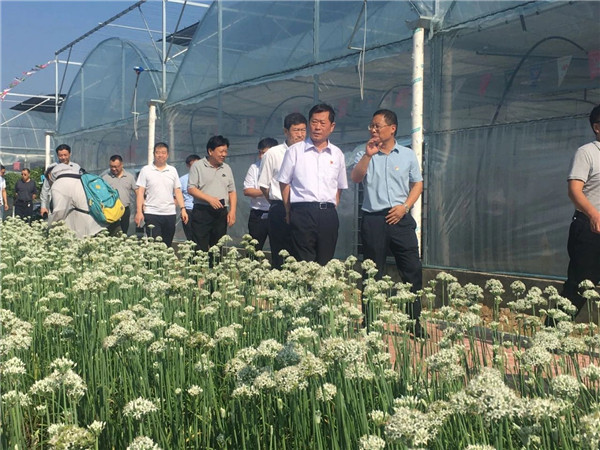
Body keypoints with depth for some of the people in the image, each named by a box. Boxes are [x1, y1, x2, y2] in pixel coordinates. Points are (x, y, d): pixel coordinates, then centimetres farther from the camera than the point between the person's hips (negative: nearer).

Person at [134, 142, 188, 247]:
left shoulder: (173, 170, 12)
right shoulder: (146, 170, 3)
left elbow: (177, 191, 12)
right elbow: (140, 192, 0)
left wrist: (183, 209, 2)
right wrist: (139, 211, -9)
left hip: (170, 214, 3)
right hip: (152, 214, -3)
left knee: (167, 245, 6)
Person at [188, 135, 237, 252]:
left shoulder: (227, 168, 15)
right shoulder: (198, 166, 0)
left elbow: (232, 191, 16)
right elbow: (191, 188, -6)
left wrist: (232, 211, 3)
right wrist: (209, 199, -17)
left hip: (221, 213, 5)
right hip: (202, 211, -5)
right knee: (200, 249, -8)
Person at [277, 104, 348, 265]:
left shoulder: (337, 154, 13)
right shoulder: (295, 151, 4)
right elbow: (284, 183, 6)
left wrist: (332, 208, 11)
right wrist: (289, 212, 3)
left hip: (328, 214, 3)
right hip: (302, 213, -3)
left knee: (325, 263, 6)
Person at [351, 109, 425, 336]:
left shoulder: (408, 155, 9)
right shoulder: (365, 155, 9)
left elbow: (417, 184, 11)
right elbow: (355, 178, -7)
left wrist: (405, 207, -3)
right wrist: (368, 155, -17)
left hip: (400, 218, 0)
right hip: (373, 219, 0)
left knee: (412, 270, -2)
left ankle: (414, 320, 7)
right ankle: (370, 322, 12)